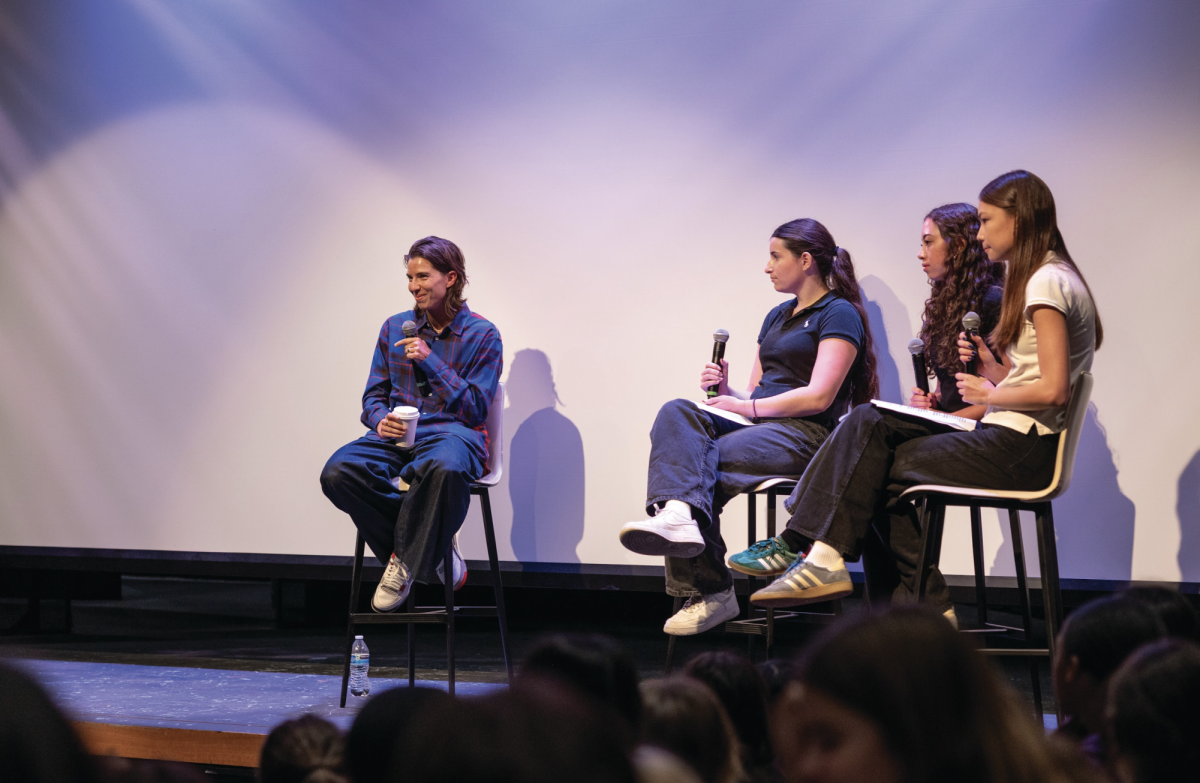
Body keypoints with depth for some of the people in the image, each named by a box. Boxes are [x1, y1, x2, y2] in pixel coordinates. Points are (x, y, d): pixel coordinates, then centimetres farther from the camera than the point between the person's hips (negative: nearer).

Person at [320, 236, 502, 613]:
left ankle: (407, 559, -19)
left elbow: (475, 409, -3)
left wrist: (430, 361, -11)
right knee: (337, 473, -28)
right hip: (395, 435, 5)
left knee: (446, 468, -44)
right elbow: (373, 394, 18)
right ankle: (432, 545, -14)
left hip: (450, 432, -4)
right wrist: (380, 420, -7)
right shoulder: (395, 328, 17)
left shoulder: (482, 335, 3)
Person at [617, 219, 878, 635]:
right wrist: (726, 391, 5)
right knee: (678, 412, -24)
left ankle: (709, 592, -33)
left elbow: (819, 397, -11)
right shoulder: (777, 317, 28)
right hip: (757, 426, 8)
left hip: (804, 435, -8)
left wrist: (746, 407, -11)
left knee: (696, 463, -28)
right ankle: (679, 514, -48)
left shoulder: (839, 314, 0)